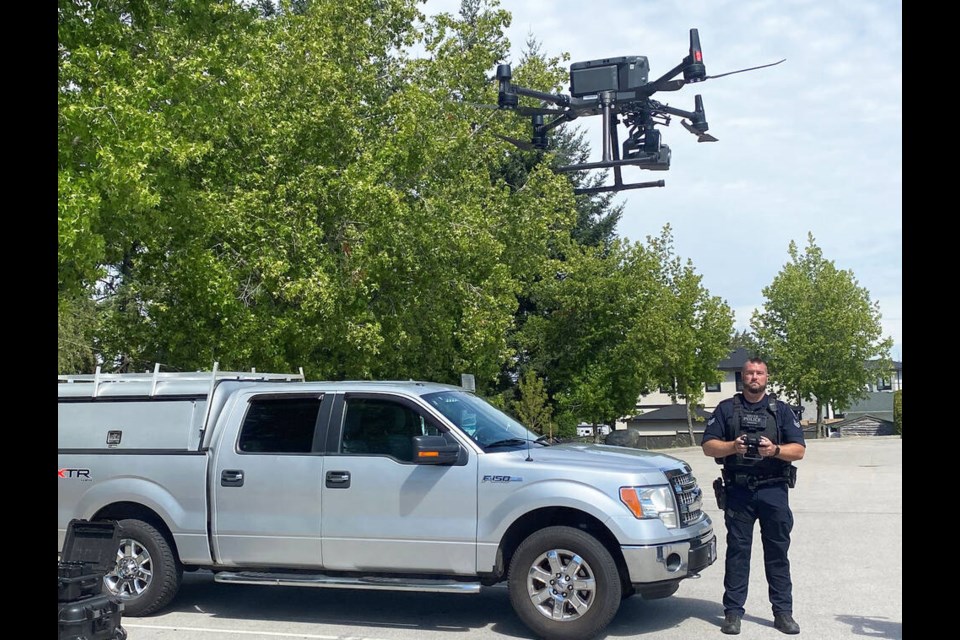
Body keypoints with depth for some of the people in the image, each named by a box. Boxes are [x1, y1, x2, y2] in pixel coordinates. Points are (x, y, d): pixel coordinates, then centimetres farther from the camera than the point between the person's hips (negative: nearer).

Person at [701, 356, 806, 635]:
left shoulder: (781, 410, 11)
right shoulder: (726, 409, 10)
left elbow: (799, 450, 4)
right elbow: (708, 446, 5)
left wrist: (775, 450, -15)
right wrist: (732, 447, -14)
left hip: (773, 490, 1)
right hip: (738, 490, 0)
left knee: (778, 552, 4)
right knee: (737, 551, 2)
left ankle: (783, 612, 11)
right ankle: (733, 612, 7)